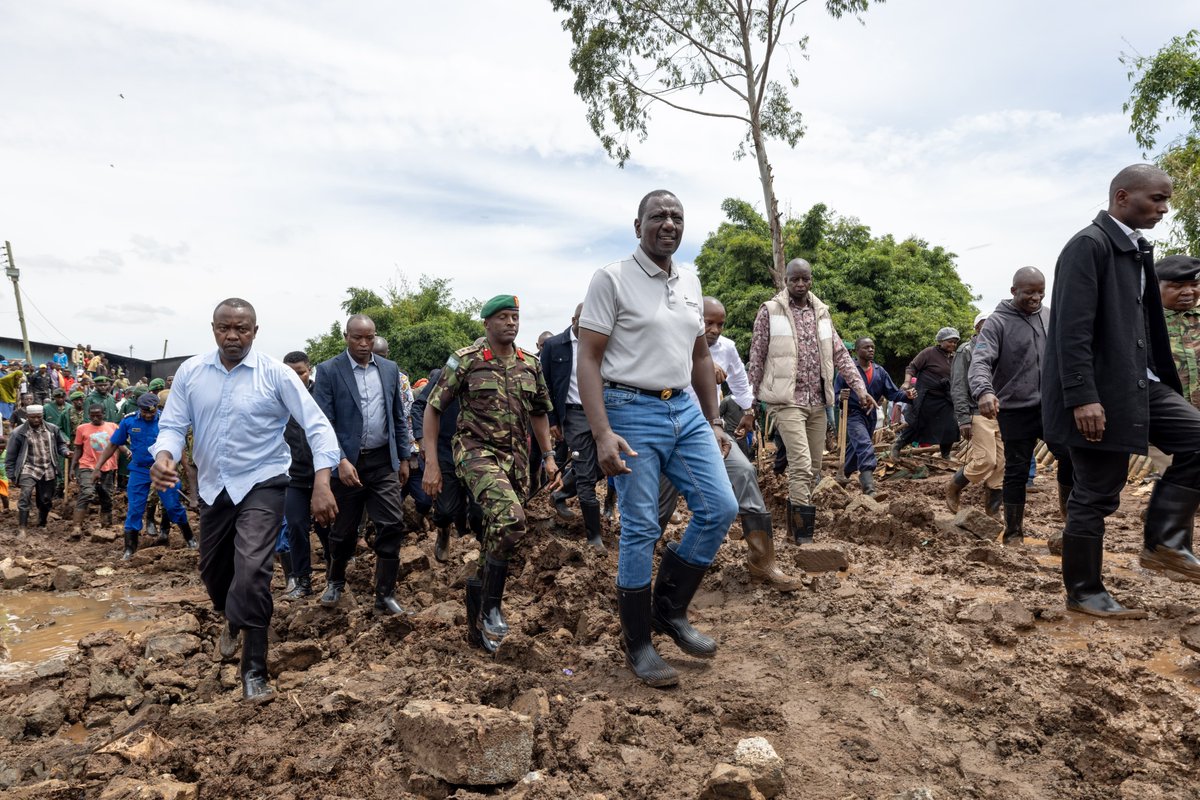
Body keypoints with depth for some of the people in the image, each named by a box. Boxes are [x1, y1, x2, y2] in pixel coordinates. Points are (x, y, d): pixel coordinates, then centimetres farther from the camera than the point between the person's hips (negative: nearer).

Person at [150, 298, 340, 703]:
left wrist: (321, 484, -27)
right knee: (212, 570, 19)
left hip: (261, 485, -4)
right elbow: (173, 424, 1)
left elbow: (317, 425, -16)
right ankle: (233, 620, 54)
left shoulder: (276, 374, -12)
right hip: (213, 487, 5)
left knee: (251, 571, -18)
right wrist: (164, 456, -24)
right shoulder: (190, 372, -1)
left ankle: (254, 671, 0)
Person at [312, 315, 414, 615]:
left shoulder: (390, 369, 6)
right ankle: (335, 582, 39)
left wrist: (404, 458, 10)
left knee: (392, 526, -3)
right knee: (344, 530, 12)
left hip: (383, 461, 3)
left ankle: (385, 595, 9)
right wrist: (340, 460, -20)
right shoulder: (328, 371, -6)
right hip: (347, 462, -2)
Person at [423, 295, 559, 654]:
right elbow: (433, 408, -3)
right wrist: (431, 462, -9)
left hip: (516, 457, 6)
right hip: (477, 450, -5)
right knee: (510, 517, -30)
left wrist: (549, 456, 10)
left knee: (500, 536, 8)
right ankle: (491, 606, -11)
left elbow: (539, 412, 19)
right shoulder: (465, 361, -5)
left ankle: (477, 624, 27)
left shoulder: (531, 364, 8)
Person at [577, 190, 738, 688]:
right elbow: (588, 359, -11)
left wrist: (713, 421, 17)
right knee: (641, 530, -2)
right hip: (632, 411, -6)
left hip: (685, 409, 7)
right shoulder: (612, 279, -6)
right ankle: (637, 644, 16)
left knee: (720, 507, 1)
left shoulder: (690, 284, 14)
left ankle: (670, 609, 20)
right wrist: (603, 433, -21)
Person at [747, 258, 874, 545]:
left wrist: (860, 388, 5)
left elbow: (840, 354, 13)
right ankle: (803, 535, -9)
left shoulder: (821, 312, 13)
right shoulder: (769, 311, -2)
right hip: (787, 400, -6)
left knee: (813, 468, 10)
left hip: (817, 401, 6)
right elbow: (756, 359, -1)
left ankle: (796, 522, 25)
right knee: (801, 465, -15)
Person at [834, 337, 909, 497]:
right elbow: (835, 394, -9)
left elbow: (892, 393, 5)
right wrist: (841, 397, -32)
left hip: (871, 416, 6)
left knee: (854, 450, 19)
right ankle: (869, 489, -29)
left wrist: (906, 395, -15)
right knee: (865, 447, -23)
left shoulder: (879, 371, 8)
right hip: (853, 414, -6)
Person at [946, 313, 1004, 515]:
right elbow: (958, 387, -5)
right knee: (985, 461, -14)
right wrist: (963, 418, -14)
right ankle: (953, 487, 11)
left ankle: (993, 510, 12)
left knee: (1002, 465, 1)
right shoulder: (966, 351, 2)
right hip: (980, 415, -6)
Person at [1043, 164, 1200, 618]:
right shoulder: (1088, 246, -13)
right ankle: (1084, 593, 14)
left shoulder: (1136, 250, 15)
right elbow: (1072, 329, -21)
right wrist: (1082, 397, -26)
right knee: (1095, 496, -1)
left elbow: (1144, 323, 19)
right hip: (1099, 394, -9)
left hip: (1139, 385, 9)